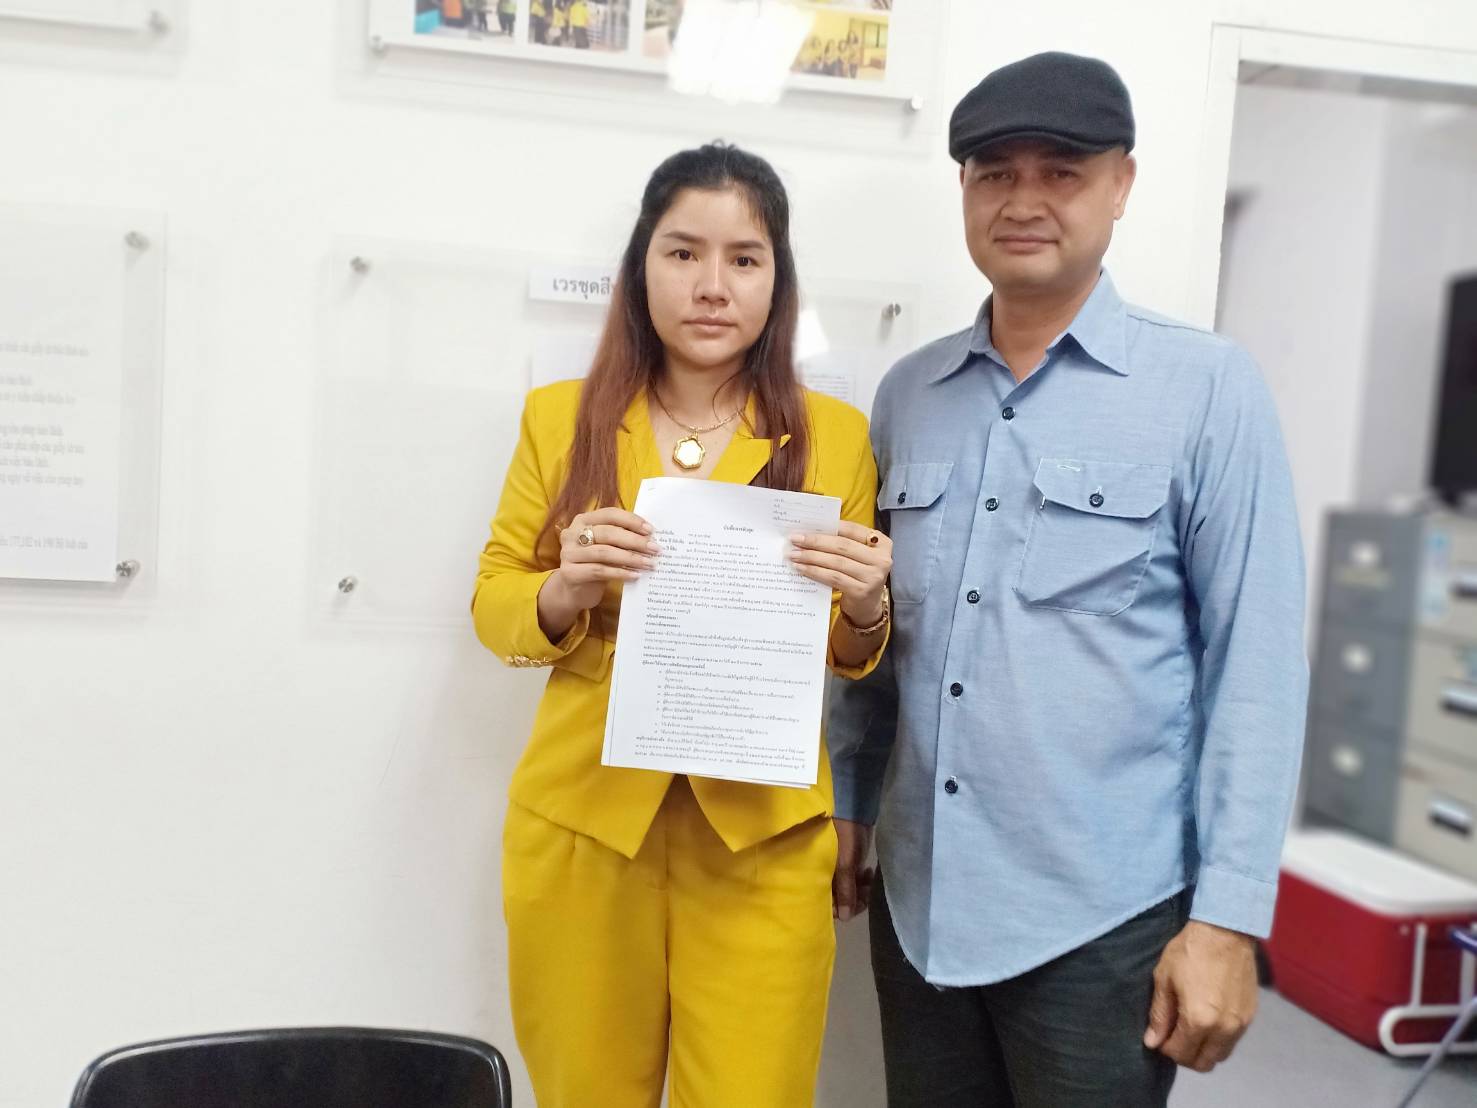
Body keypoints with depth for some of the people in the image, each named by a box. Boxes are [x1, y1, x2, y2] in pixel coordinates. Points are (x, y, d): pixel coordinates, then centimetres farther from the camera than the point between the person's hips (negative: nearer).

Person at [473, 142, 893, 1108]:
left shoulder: (836, 436, 1)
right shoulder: (561, 416, 2)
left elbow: (853, 660, 7)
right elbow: (494, 610, 5)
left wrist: (864, 609, -15)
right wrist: (566, 589, -16)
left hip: (760, 834, 0)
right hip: (579, 821, 1)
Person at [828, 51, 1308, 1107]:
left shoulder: (1207, 387, -7)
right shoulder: (908, 392, 6)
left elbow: (1256, 663, -9)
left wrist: (1228, 915, -11)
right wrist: (844, 804, 11)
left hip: (1104, 920, -4)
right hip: (917, 903, 4)